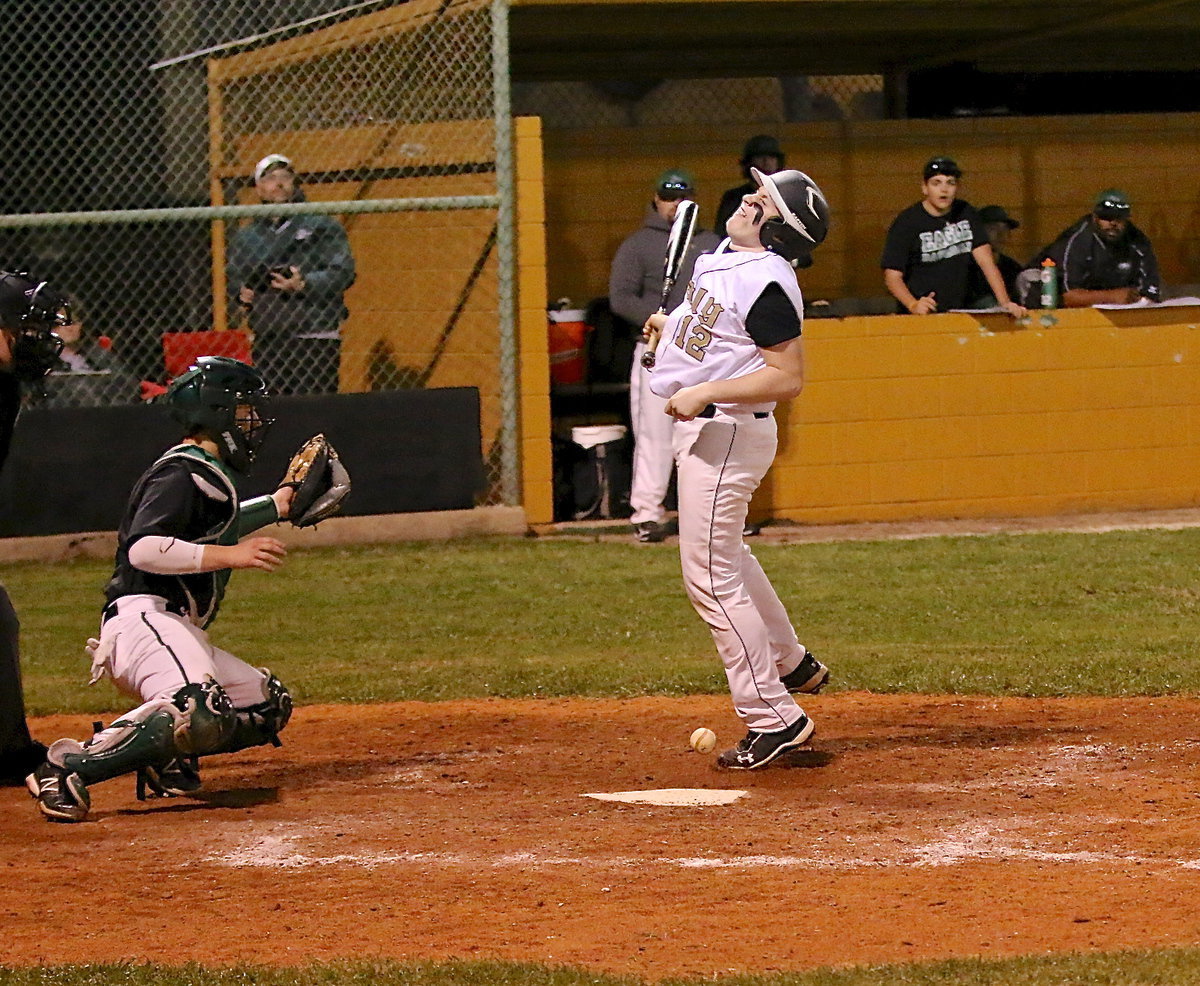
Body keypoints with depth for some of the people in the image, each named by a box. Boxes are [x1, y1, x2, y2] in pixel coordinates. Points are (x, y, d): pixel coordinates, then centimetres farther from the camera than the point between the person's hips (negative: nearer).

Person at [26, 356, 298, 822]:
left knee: (268, 707, 18)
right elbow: (143, 548, -22)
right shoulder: (180, 473, -7)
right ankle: (67, 769, -36)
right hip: (145, 616, -11)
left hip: (182, 634, 11)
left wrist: (276, 505, 49)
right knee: (198, 710, -37)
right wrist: (232, 556, -23)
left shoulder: (207, 473, 24)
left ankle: (166, 757, 10)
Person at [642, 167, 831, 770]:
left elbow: (788, 378, -27)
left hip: (727, 432, -11)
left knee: (709, 576, -8)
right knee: (725, 556, 26)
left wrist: (706, 393, -29)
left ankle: (772, 719, -3)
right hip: (700, 427, 11)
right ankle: (791, 664, 42)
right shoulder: (722, 258, 7)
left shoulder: (767, 283, -23)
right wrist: (672, 329, 10)